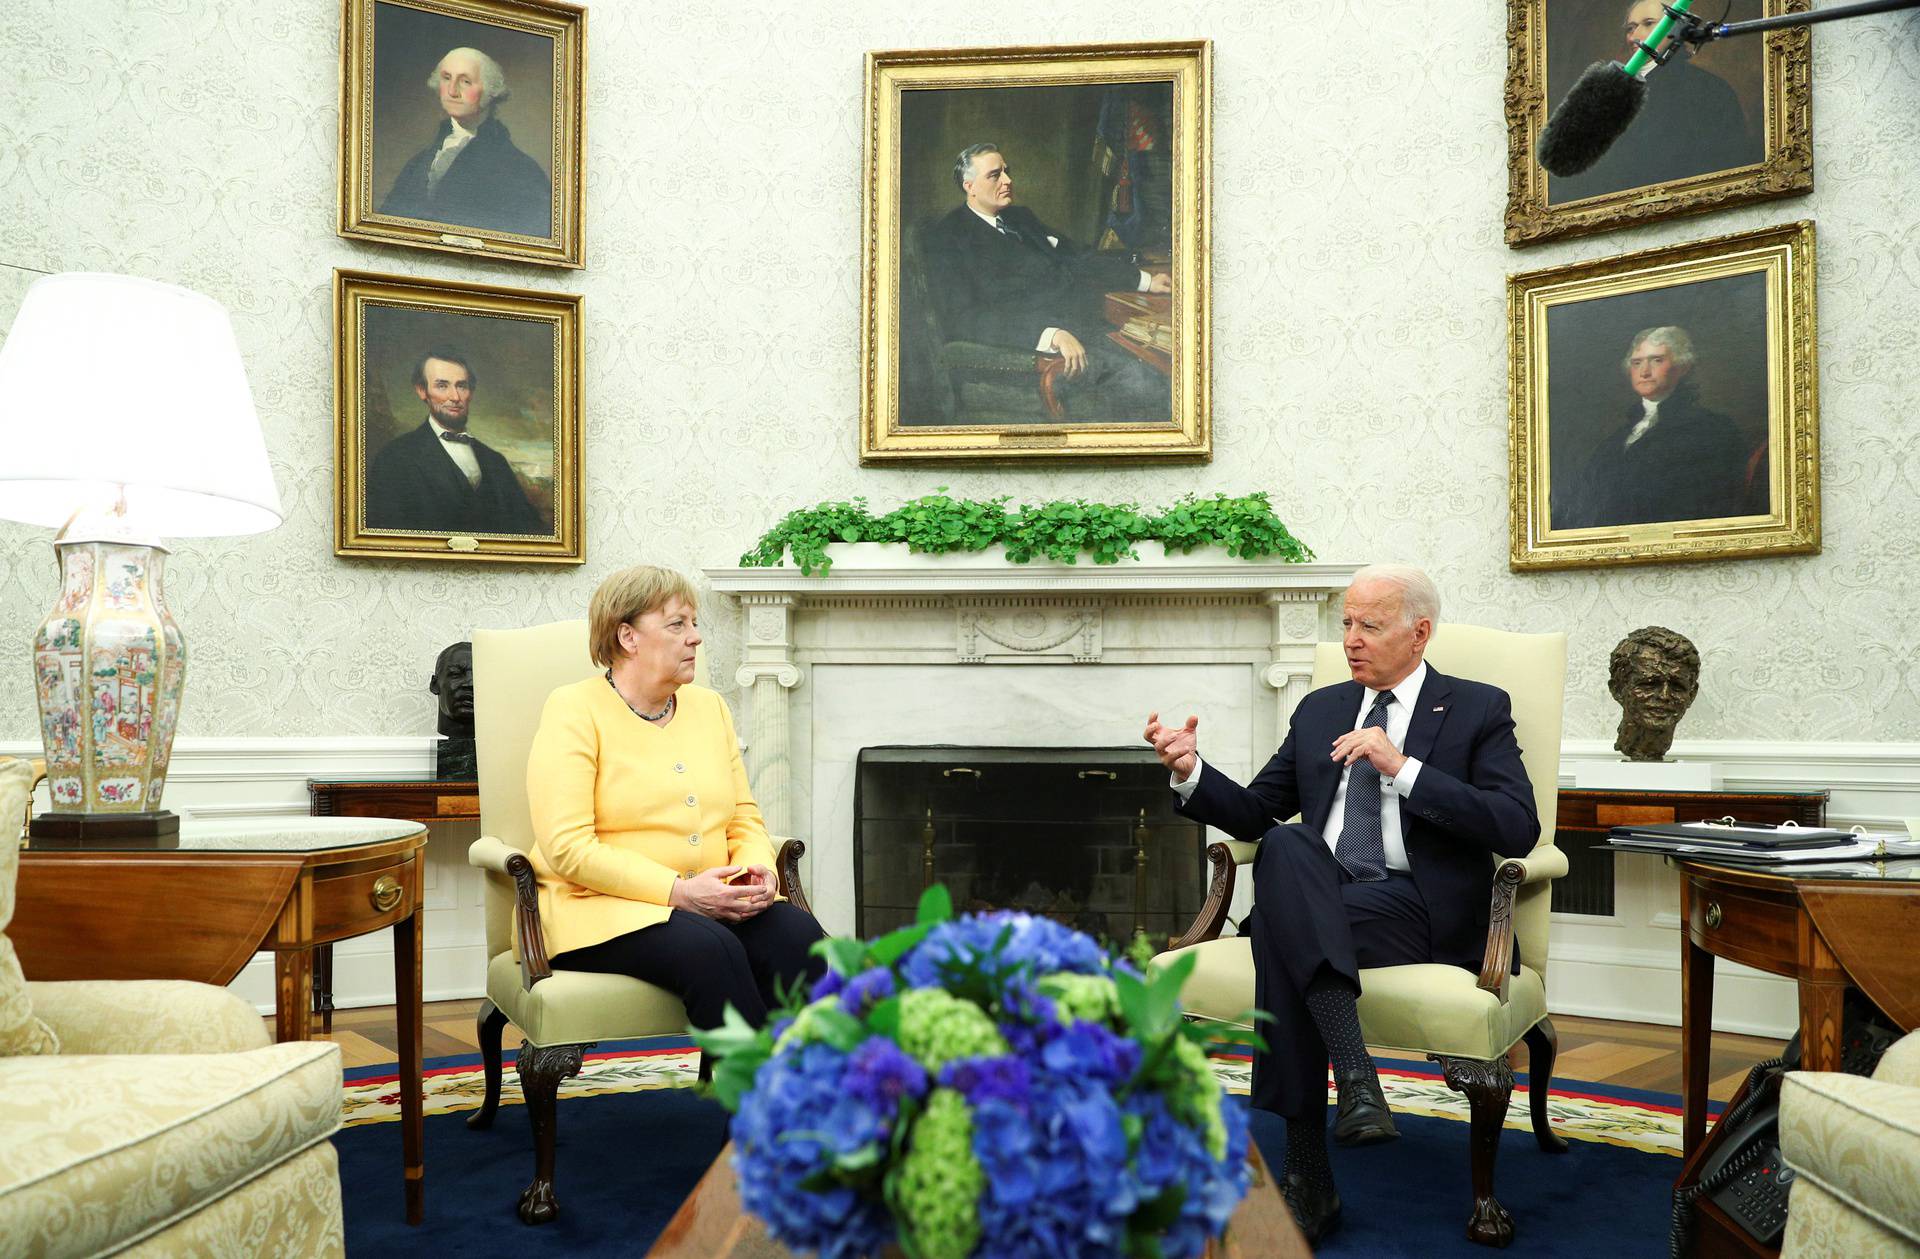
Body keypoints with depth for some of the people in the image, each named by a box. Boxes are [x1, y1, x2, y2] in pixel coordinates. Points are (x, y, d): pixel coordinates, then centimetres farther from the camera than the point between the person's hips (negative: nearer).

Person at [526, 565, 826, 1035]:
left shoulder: (709, 706, 15)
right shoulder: (573, 710, -4)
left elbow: (745, 819, 15)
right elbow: (568, 848, -14)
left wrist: (758, 871, -8)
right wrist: (678, 891, -19)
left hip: (712, 906, 5)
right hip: (599, 909, -5)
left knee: (796, 933, -24)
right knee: (709, 949, -34)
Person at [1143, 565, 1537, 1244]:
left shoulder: (1478, 709, 8)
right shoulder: (1319, 710, 20)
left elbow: (1518, 830, -6)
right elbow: (1253, 813, 20)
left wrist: (1403, 768, -14)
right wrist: (1191, 772, 0)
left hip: (1420, 909, -4)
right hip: (1316, 902, 4)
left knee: (1281, 931, -32)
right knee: (1286, 844, -33)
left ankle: (1308, 1179, -28)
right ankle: (1355, 1073, -36)